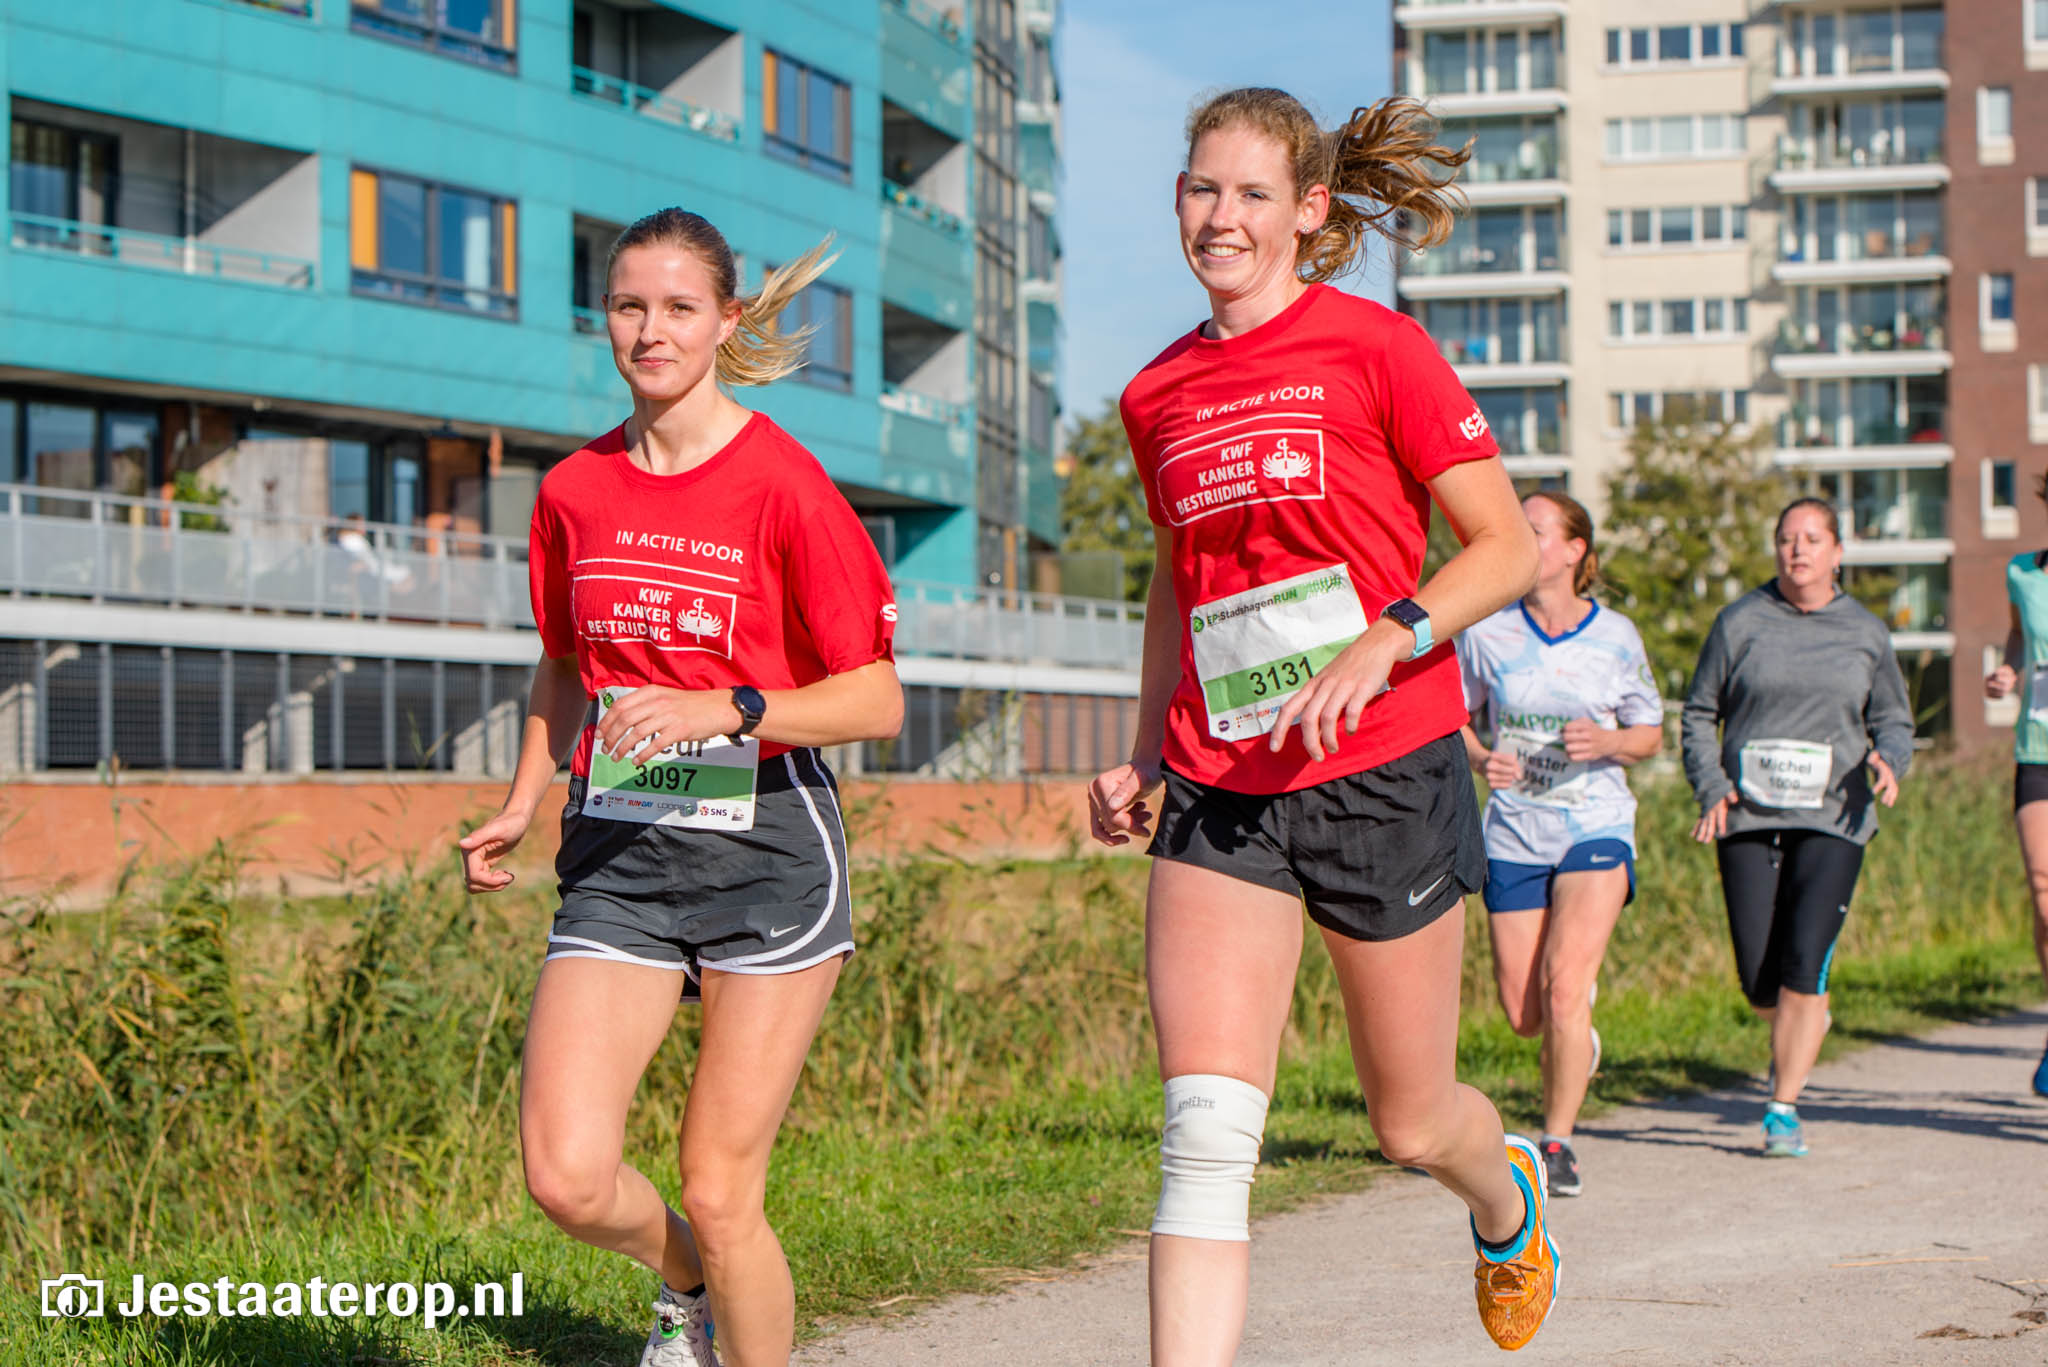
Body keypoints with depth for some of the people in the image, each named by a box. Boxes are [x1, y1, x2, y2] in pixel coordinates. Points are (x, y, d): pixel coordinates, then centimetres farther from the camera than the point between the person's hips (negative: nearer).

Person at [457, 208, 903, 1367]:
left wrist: (724, 711, -22)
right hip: (618, 853, 4)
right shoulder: (575, 491, 8)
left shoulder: (783, 484, -8)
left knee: (719, 1191, -3)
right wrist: (522, 808, 11)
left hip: (766, 851, -4)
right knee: (567, 1174, -9)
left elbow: (877, 701, -9)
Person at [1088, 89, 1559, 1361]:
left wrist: (1382, 642, -21)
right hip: (1221, 793, 3)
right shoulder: (1159, 394, 11)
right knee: (1205, 1132, -12)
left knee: (1413, 1123, 11)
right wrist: (1144, 759, 14)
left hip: (1386, 775, -3)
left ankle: (1509, 1196, 48)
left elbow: (1508, 547, -5)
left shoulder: (1377, 347, -5)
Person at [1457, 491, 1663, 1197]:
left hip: (1596, 827, -2)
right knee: (1523, 1013, 3)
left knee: (1565, 986, -18)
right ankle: (1580, 1041, 40)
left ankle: (1557, 1143, -3)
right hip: (1515, 832, 2)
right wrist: (1481, 759, -11)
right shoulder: (1489, 632, -1)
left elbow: (1651, 735, 8)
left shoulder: (1616, 636, -2)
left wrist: (1606, 742, -13)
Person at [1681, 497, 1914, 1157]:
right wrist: (1710, 787, -6)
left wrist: (1888, 759, -5)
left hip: (1832, 819, 0)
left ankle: (1784, 1107, -2)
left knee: (1804, 964, -14)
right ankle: (1804, 1028, 35)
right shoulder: (1741, 621, 4)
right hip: (1748, 818, 0)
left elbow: (1894, 719, 18)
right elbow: (1698, 713, 9)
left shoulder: (1866, 633, 8)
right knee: (1759, 981, -1)